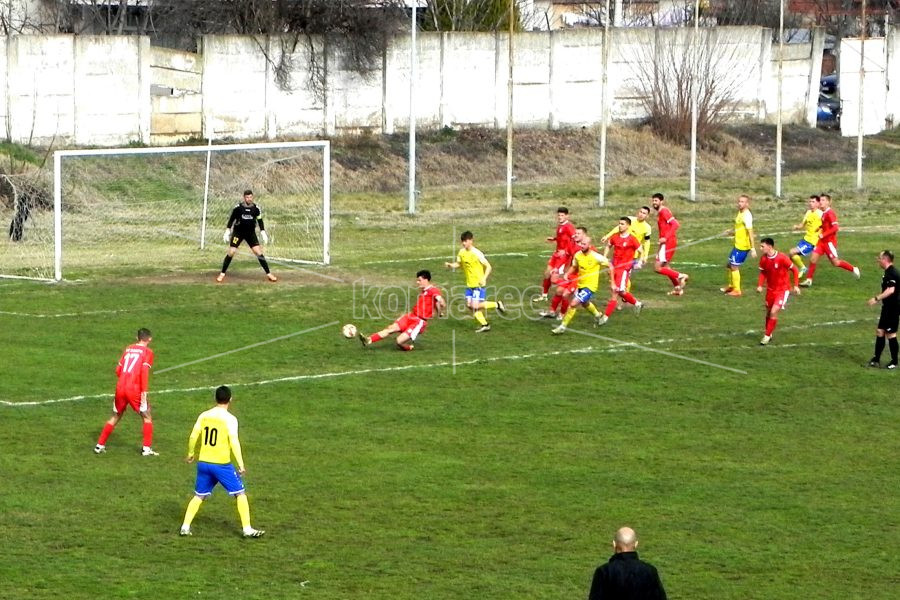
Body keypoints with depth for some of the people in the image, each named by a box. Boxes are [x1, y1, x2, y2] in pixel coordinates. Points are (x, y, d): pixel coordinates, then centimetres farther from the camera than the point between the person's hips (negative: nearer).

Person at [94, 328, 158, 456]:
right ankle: (147, 448, 3)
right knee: (147, 417, 10)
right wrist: (144, 392, -15)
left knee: (115, 417, 20)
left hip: (120, 387, 5)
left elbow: (118, 370, 15)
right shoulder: (147, 352, -1)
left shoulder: (128, 349, 15)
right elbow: (144, 372, -14)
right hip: (135, 389, -5)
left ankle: (100, 445, 19)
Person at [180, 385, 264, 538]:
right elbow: (234, 442, -17)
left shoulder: (204, 416, 3)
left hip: (203, 463, 5)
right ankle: (247, 529, 3)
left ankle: (185, 527, 12)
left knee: (199, 496, 18)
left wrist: (191, 454, 23)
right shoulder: (230, 419, -11)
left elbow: (193, 437, 6)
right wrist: (241, 465, -15)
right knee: (240, 494, 6)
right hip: (222, 464, -4)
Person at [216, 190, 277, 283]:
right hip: (238, 232, -1)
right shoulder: (238, 207, -10)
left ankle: (268, 274, 2)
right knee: (231, 252, -6)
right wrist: (227, 232, -1)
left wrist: (263, 233, 4)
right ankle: (222, 274, 7)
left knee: (259, 252, -6)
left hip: (251, 233, 1)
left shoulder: (256, 208, -5)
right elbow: (231, 219, 0)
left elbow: (260, 221, 7)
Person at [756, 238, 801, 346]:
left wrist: (796, 286, -13)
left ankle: (767, 336, -4)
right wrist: (760, 285, -4)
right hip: (770, 289, 5)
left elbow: (794, 270, -10)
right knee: (768, 312, 13)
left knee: (774, 312, -15)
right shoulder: (763, 259, -6)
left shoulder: (782, 258, -21)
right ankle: (768, 334, 33)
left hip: (783, 290, -5)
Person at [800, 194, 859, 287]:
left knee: (835, 262, 0)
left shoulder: (830, 213, -17)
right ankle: (809, 280, 3)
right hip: (822, 241, 8)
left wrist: (823, 235, -23)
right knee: (813, 259, -1)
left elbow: (835, 227, -23)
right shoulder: (824, 213, 11)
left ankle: (853, 269, 18)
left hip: (829, 241, -8)